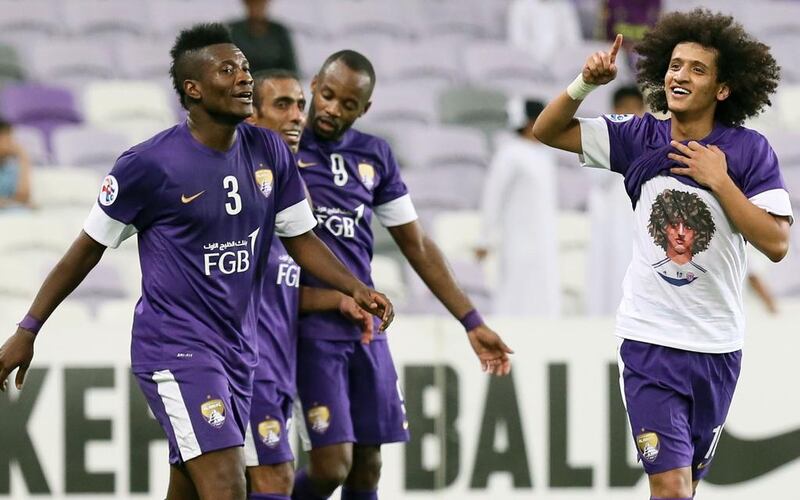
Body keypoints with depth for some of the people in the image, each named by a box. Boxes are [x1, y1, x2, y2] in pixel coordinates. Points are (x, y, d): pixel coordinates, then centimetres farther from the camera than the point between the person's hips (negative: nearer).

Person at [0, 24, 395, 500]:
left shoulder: (270, 152, 3)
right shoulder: (148, 165, -13)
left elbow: (301, 238, 12)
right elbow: (89, 249, -3)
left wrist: (356, 288, -5)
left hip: (238, 350, 7)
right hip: (176, 349, -7)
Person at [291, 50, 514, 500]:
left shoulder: (376, 156, 10)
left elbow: (417, 246, 16)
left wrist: (472, 322, 14)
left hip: (366, 327, 5)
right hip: (308, 325, -5)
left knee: (367, 464, 6)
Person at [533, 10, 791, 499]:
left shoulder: (749, 151, -7)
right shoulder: (639, 138, -1)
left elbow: (777, 244, -13)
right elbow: (548, 130, 4)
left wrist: (720, 182, -18)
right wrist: (585, 84, -13)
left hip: (717, 347, 0)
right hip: (649, 343, 0)